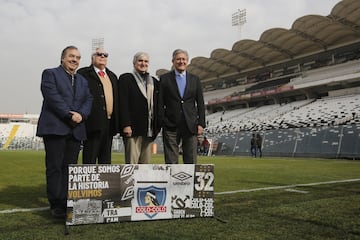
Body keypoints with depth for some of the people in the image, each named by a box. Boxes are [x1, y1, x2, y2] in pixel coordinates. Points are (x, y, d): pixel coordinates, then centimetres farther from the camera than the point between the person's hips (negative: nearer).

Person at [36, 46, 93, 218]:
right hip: (55, 127, -5)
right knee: (55, 167, -4)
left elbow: (88, 100, 11)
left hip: (75, 130, 5)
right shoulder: (50, 74, 5)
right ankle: (56, 204, 1)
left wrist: (81, 114, -9)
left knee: (70, 168, 5)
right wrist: (69, 115, -16)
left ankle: (66, 203, 9)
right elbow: (53, 97, -9)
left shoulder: (82, 80, 23)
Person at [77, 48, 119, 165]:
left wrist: (116, 122, 12)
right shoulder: (84, 73, 1)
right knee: (89, 159, -2)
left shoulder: (112, 76, 21)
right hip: (94, 123, -6)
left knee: (106, 160, 12)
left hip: (109, 123, 6)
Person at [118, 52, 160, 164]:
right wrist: (126, 125, -15)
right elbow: (123, 104, -6)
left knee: (146, 162, 6)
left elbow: (157, 104, 19)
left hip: (149, 129, 5)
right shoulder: (125, 79, 3)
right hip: (133, 129, -5)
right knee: (132, 162, -7)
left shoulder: (154, 82, 19)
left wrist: (157, 126, 8)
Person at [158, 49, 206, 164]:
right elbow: (160, 103, 2)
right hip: (171, 126, -2)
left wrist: (201, 124, 2)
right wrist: (162, 123, -5)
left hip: (191, 126, 2)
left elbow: (200, 103, 10)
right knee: (171, 162, 1)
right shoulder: (165, 79, 5)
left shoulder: (195, 79, 12)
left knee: (191, 161, 5)